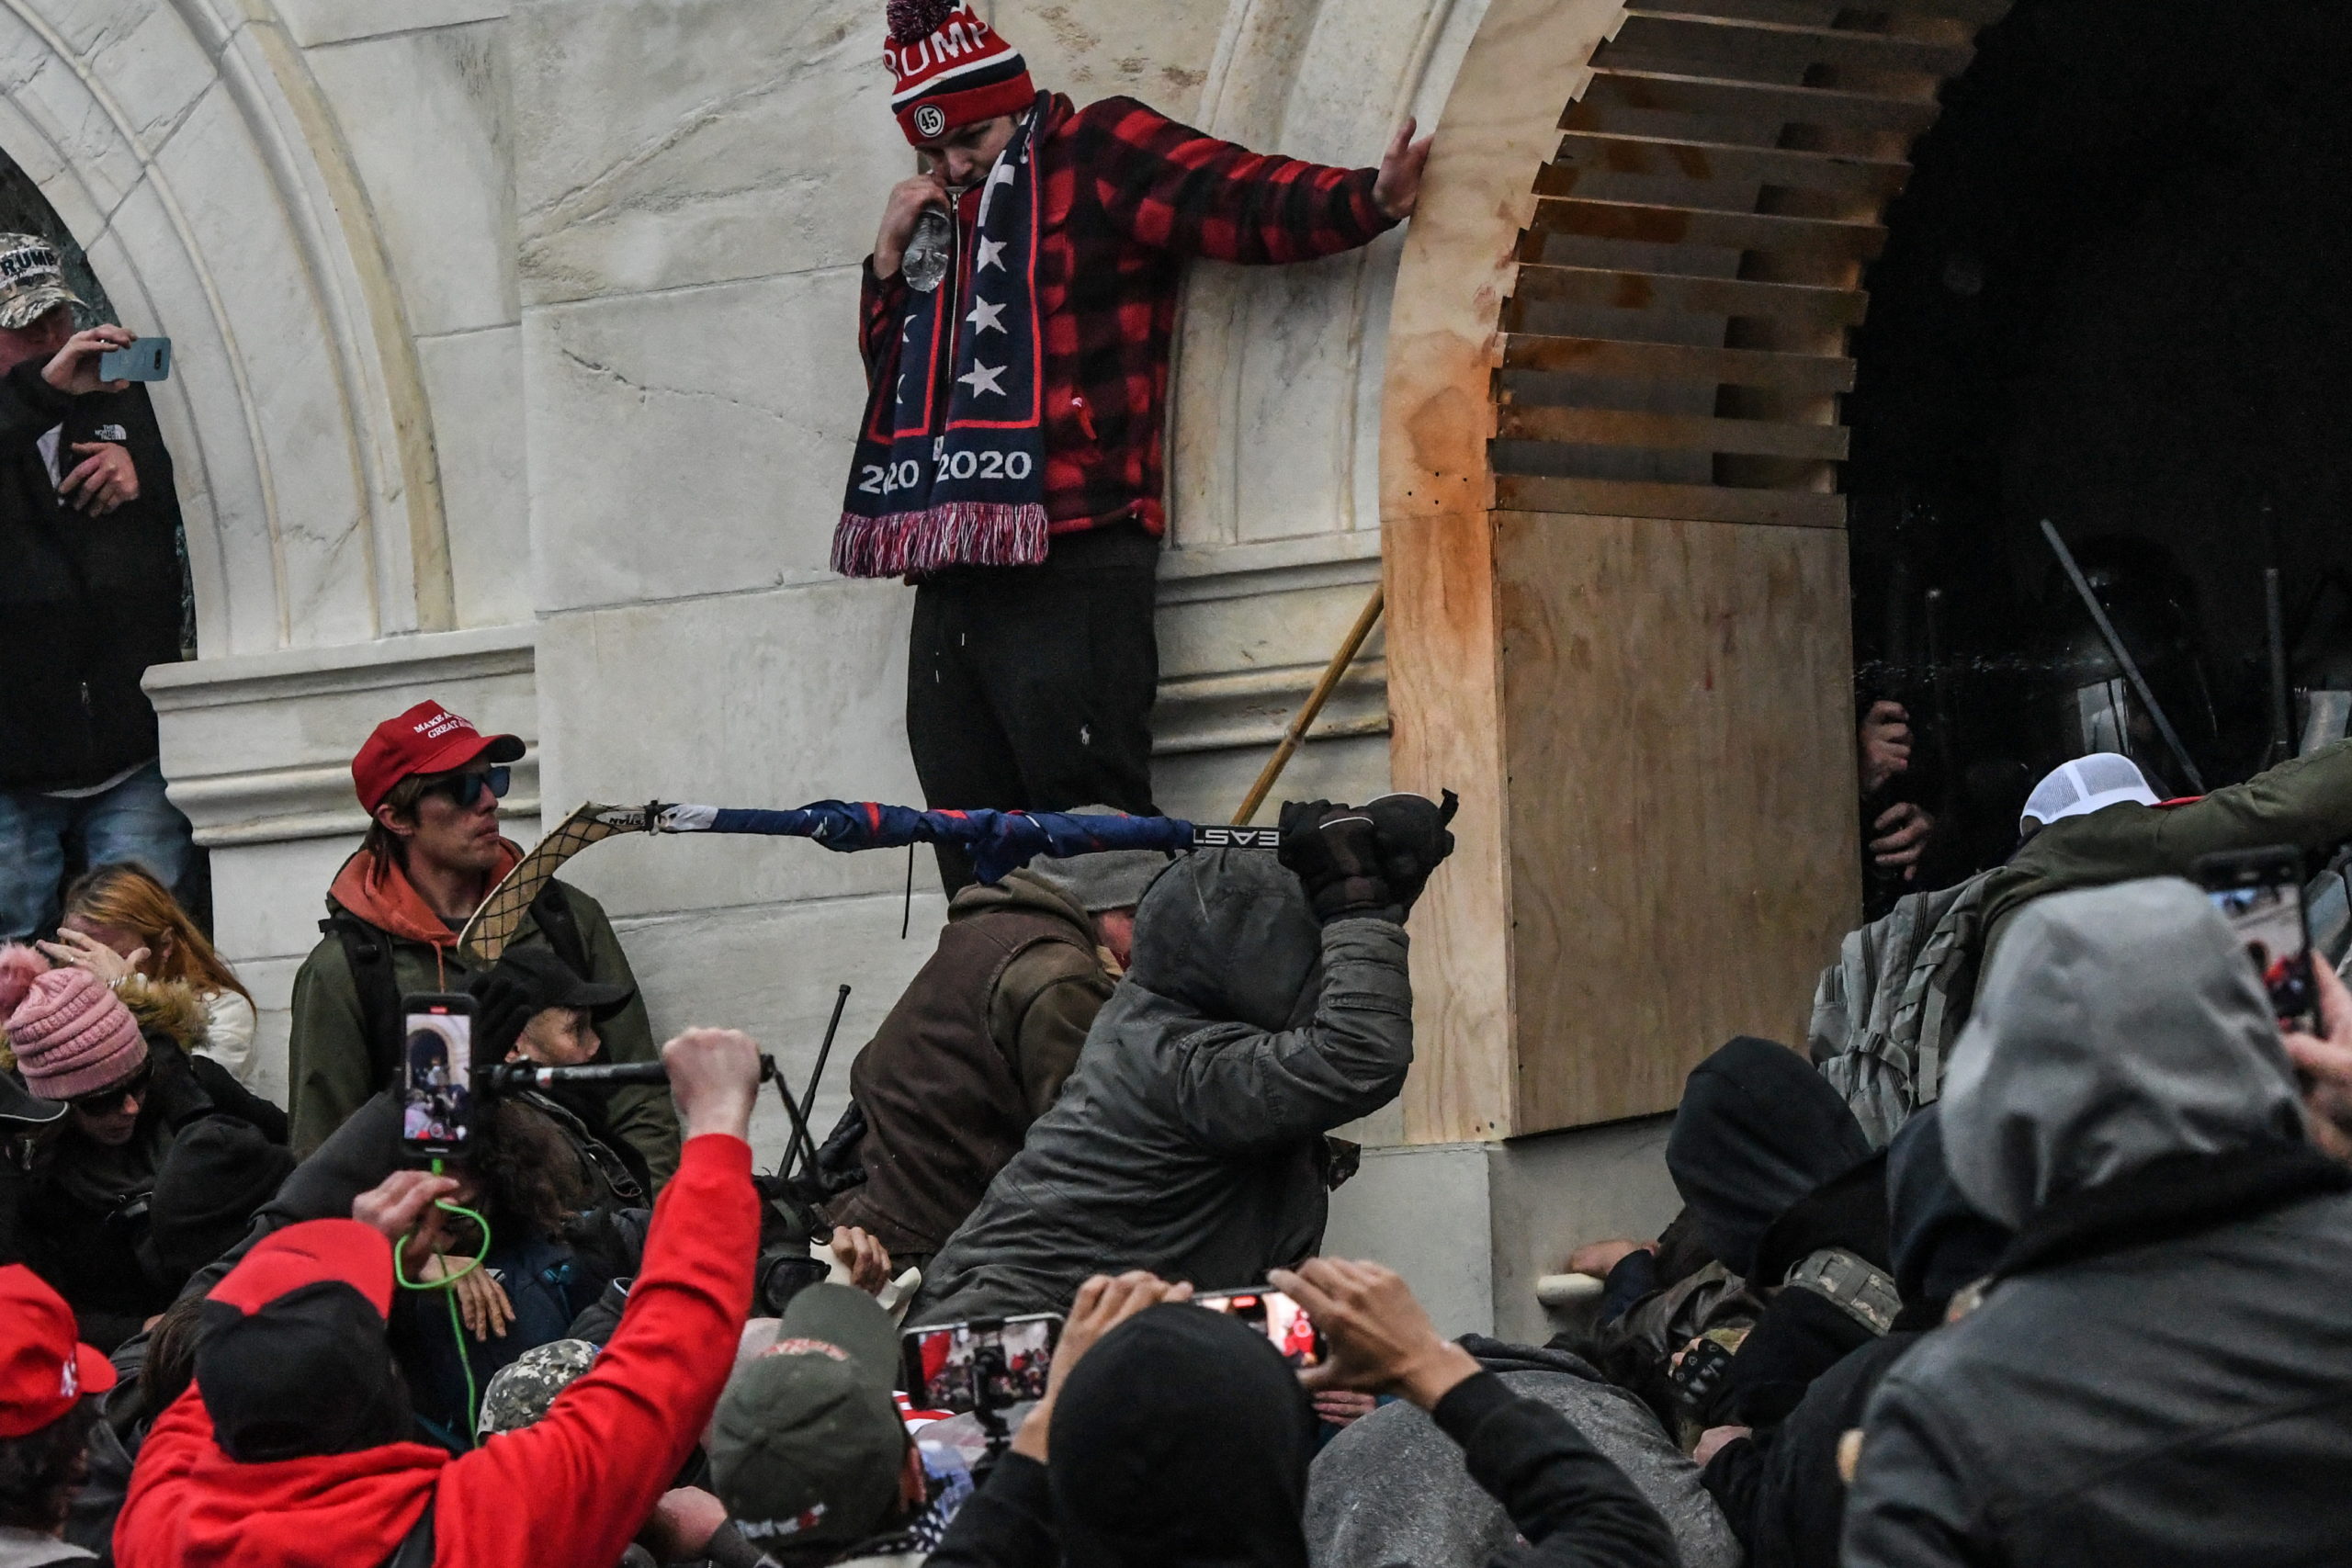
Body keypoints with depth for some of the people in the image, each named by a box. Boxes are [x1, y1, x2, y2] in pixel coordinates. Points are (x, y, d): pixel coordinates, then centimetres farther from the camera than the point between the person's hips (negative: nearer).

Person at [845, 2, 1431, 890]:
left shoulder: (1096, 154, 3)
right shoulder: (948, 221, 24)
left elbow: (1242, 202, -11)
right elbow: (891, 378, 27)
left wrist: (1366, 200, -28)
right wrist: (889, 263, 13)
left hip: (1070, 573, -8)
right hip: (954, 577, 8)